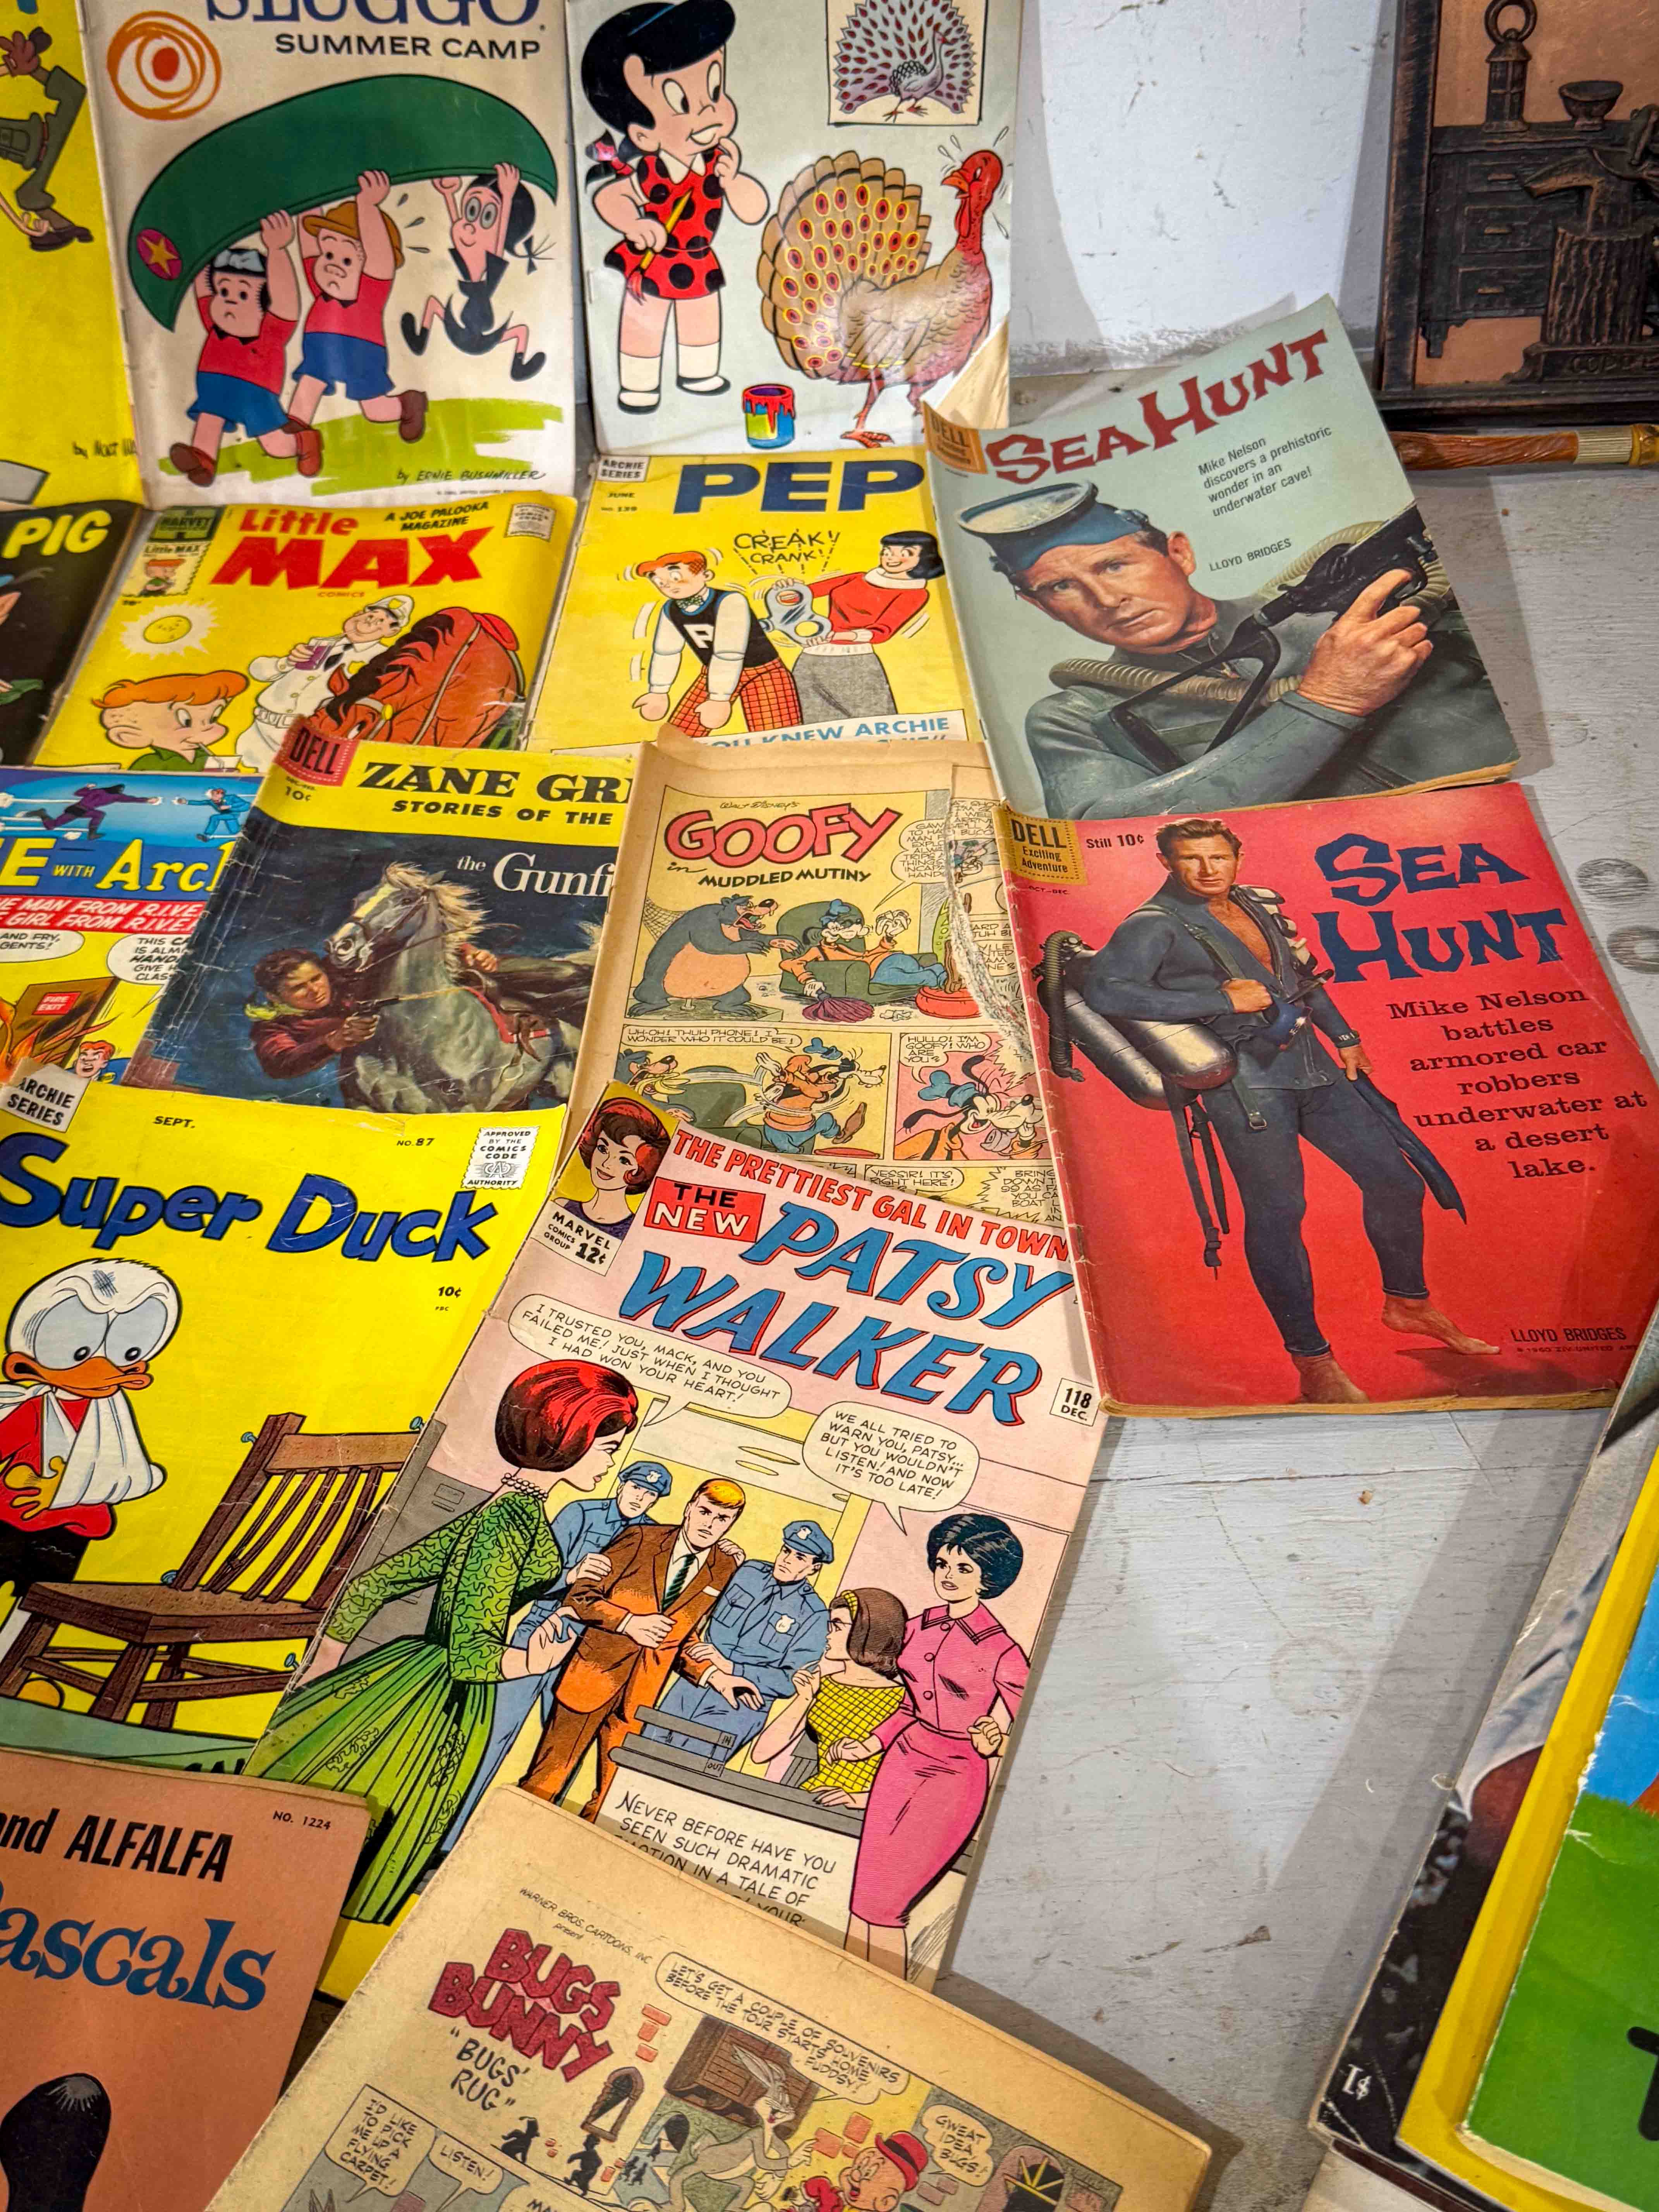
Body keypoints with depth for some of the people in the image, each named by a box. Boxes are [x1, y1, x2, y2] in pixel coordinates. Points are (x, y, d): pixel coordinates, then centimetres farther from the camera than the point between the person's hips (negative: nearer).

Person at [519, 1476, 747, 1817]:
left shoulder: (726, 1570, 3)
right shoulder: (643, 1539, -3)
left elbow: (687, 1637, 12)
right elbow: (580, 1594, -2)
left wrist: (713, 1674, -4)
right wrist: (628, 1621, -15)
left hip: (641, 1697, 2)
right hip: (596, 1674, -2)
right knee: (547, 1778, 4)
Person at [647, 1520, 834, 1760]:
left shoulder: (814, 1616, -2)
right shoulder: (748, 1572, 7)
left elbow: (791, 1681, -7)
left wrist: (730, 1667, -14)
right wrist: (715, 1674, -13)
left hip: (743, 1703, -3)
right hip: (694, 1682, 4)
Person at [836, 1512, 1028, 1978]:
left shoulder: (1001, 1652, -13)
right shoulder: (918, 1629, 4)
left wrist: (992, 1742, -27)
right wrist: (869, 1745, 13)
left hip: (957, 1774, -6)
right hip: (904, 1759, 6)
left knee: (882, 1904, -6)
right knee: (862, 1897, 3)